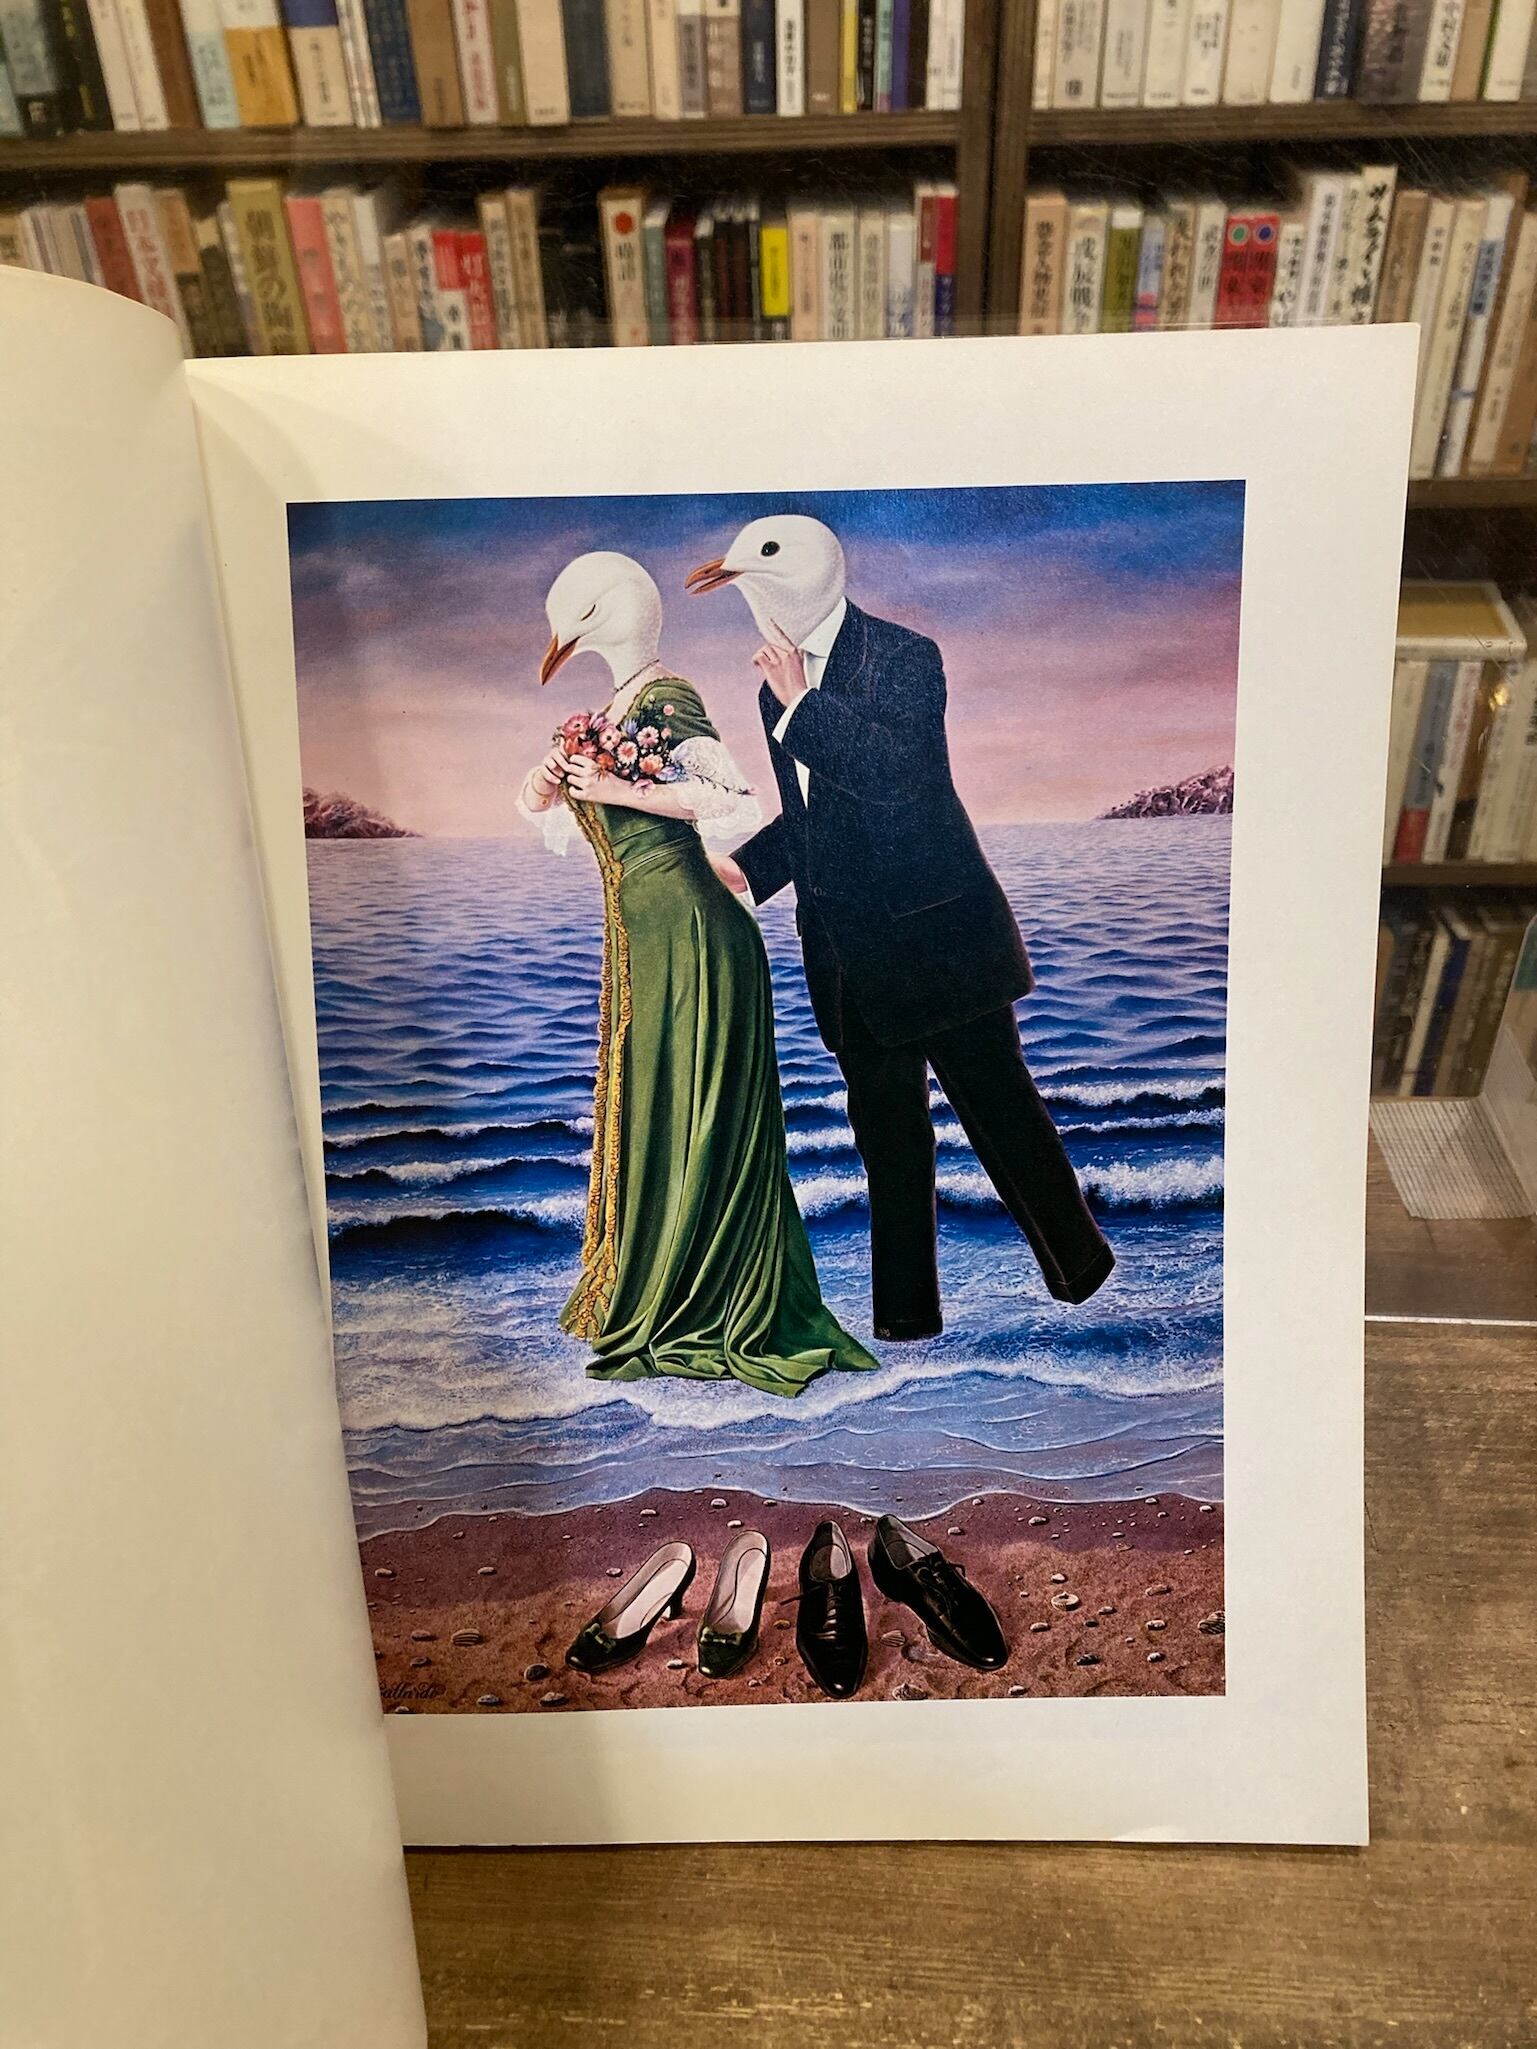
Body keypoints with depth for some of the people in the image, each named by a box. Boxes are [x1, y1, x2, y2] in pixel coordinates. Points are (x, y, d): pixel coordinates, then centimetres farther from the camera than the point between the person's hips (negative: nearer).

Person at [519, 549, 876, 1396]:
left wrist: (622, 789, -18)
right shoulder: (609, 714, 17)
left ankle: (715, 1322, 9)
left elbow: (738, 806, -21)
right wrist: (543, 791, 4)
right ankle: (669, 1314, 26)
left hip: (689, 934, -9)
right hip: (638, 939, 9)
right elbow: (565, 830, 24)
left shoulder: (666, 699, -8)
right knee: (646, 1113, 13)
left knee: (699, 1121, -3)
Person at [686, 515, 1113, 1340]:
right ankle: (905, 1308, 21)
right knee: (885, 1124, 11)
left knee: (995, 1099, 3)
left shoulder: (904, 658, -9)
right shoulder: (778, 690, 13)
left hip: (934, 934, -6)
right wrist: (746, 864, 8)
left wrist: (803, 702, -21)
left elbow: (898, 773, -26)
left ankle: (1079, 1257, 27)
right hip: (847, 947, 7)